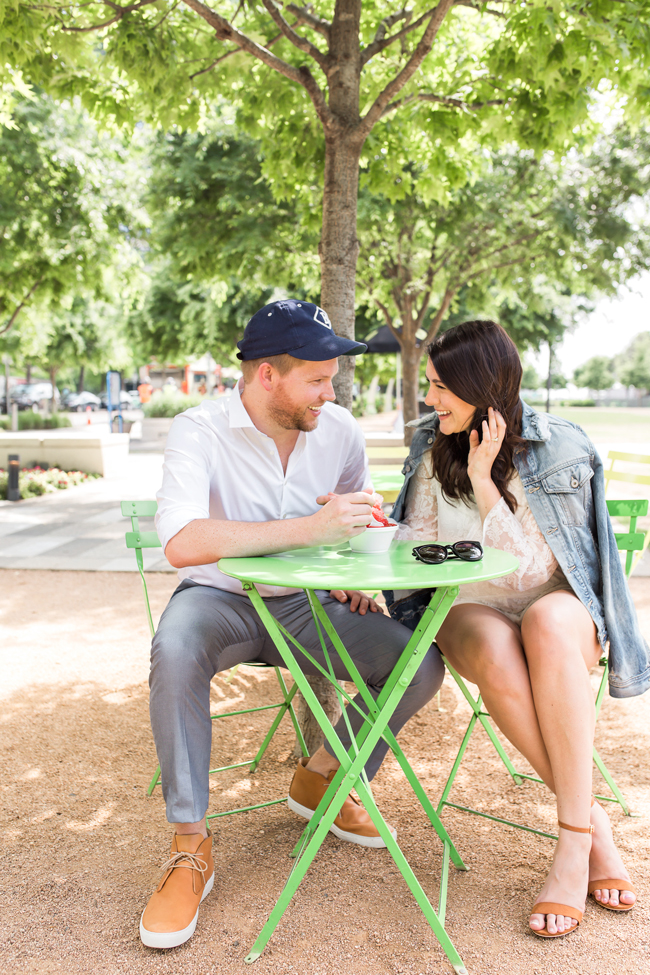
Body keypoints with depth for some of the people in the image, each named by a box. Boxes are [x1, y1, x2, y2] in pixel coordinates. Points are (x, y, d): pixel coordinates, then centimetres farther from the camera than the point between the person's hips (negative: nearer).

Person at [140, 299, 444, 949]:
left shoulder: (339, 429, -3)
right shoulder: (199, 432, -18)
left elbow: (360, 517, 17)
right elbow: (182, 543, -36)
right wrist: (309, 530, -37)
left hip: (305, 604, 4)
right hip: (220, 598, -4)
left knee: (421, 665, -15)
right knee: (174, 652, -38)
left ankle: (320, 777, 11)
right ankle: (190, 847, -17)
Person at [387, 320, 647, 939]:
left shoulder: (560, 450, -11)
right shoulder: (433, 446, 1)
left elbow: (533, 569, -15)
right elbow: (420, 539, 6)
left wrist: (484, 486, -23)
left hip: (558, 606, -2)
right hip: (471, 612, 2)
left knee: (546, 623, -39)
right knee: (495, 654, -35)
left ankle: (573, 840, -30)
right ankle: (590, 819, -20)